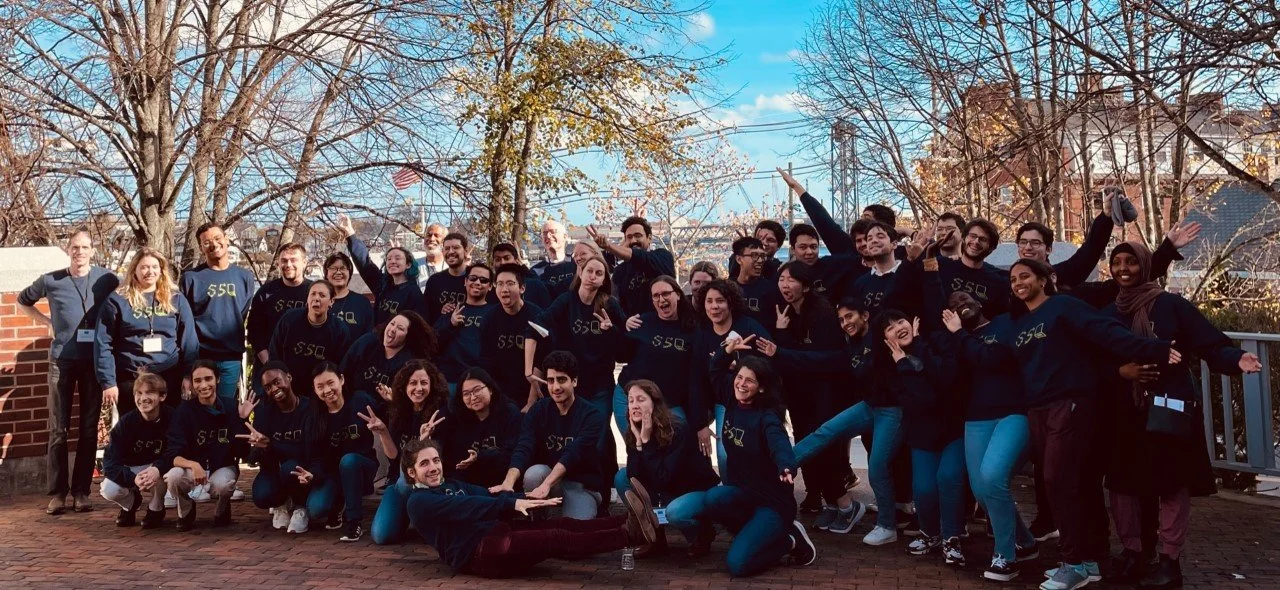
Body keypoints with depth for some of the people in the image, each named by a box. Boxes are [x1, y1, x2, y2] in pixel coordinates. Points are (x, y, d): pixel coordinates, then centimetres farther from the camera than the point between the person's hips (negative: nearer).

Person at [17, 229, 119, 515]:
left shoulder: (106, 278, 1)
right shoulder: (50, 281, 2)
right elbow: (23, 301, 19)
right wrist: (45, 320, 4)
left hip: (95, 360, 0)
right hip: (62, 360, 0)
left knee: (89, 428, 4)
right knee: (58, 428, 2)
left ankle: (81, 491, 11)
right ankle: (57, 492, 9)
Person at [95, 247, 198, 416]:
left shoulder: (176, 299, 6)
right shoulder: (118, 300, 1)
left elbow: (189, 341, 5)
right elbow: (103, 344, -1)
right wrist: (108, 382, -7)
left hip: (169, 379, 1)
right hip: (129, 380, -1)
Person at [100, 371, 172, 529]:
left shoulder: (171, 419, -22)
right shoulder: (126, 422, -18)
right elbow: (110, 462, -21)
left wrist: (158, 469, -43)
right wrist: (134, 479, -40)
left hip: (158, 468, -1)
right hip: (131, 471, 1)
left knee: (162, 471, -35)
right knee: (109, 490, -27)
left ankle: (156, 509, -3)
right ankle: (131, 502, 12)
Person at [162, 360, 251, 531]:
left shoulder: (231, 409, -9)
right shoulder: (184, 410, -10)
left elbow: (242, 453, -13)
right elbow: (172, 455, -16)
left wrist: (243, 420, -25)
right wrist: (193, 465, -37)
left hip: (223, 468, -1)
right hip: (193, 469, 1)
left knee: (221, 485, -34)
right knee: (173, 476, -31)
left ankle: (221, 511, 4)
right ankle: (186, 514, 2)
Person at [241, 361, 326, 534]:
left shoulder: (311, 408, -16)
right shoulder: (263, 411, -5)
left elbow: (314, 452, -23)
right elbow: (254, 457, -11)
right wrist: (262, 448, -36)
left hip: (302, 471, -2)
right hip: (274, 470, 3)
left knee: (289, 468, -35)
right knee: (262, 498, -28)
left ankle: (300, 507, -3)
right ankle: (282, 502, 11)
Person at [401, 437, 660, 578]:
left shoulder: (453, 485, 26)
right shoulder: (420, 502, 0)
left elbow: (488, 496, 10)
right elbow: (467, 507, -17)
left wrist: (528, 500, -7)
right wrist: (513, 504, -29)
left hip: (495, 532, 8)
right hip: (476, 552, -8)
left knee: (562, 524, -13)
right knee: (557, 539, -23)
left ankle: (629, 522, -25)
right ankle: (630, 533, -32)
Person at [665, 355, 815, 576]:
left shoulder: (767, 418, -16)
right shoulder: (732, 403, 2)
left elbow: (779, 444, -40)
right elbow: (718, 374, 24)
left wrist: (787, 467, -61)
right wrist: (727, 352, 7)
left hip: (770, 502, -7)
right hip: (738, 495, 7)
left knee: (737, 564, -29)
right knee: (676, 513, -18)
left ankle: (789, 539, 0)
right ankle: (749, 527, 1)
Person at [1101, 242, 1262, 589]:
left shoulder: (1171, 305, -3)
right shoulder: (1107, 314, 8)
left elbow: (1210, 344, -8)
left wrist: (1236, 360, -27)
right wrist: (1120, 371, -11)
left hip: (1168, 409, -4)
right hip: (1124, 413, 4)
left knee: (1172, 485, 1)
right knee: (1123, 483, 6)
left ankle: (1171, 561, 10)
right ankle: (1131, 553, 20)